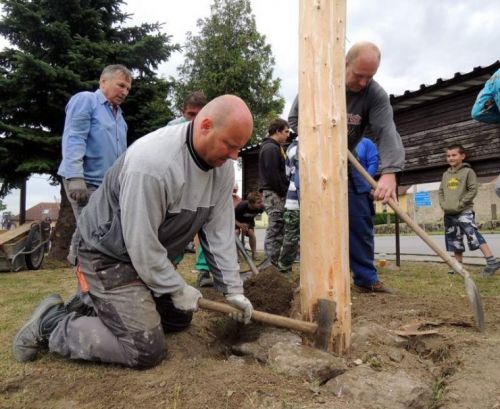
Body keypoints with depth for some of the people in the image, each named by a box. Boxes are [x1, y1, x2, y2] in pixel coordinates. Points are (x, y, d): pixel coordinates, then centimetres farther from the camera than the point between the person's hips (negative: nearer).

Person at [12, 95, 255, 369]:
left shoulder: (221, 164, -8)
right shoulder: (152, 162, -34)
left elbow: (219, 229, -4)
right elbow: (140, 243, -28)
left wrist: (232, 289, -4)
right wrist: (177, 290, -15)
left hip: (154, 256, 9)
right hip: (109, 255, -9)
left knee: (179, 318, 18)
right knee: (146, 350, -11)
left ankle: (102, 304, 29)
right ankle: (50, 323, 6)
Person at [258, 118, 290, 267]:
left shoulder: (275, 147, 22)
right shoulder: (270, 148, -11)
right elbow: (272, 174, -19)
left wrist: (284, 191, 14)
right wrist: (283, 192, -14)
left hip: (277, 194, 10)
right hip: (274, 194, -10)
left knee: (277, 229, 12)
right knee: (275, 229, -7)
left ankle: (273, 263, 18)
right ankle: (272, 264, -2)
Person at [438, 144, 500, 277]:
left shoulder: (468, 171, -2)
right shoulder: (446, 174, 15)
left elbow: (473, 190, -9)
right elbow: (441, 191, 18)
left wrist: (460, 203, -14)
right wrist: (443, 204, 2)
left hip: (464, 212, -6)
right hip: (449, 214, 6)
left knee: (473, 235, -20)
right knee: (455, 240, 11)